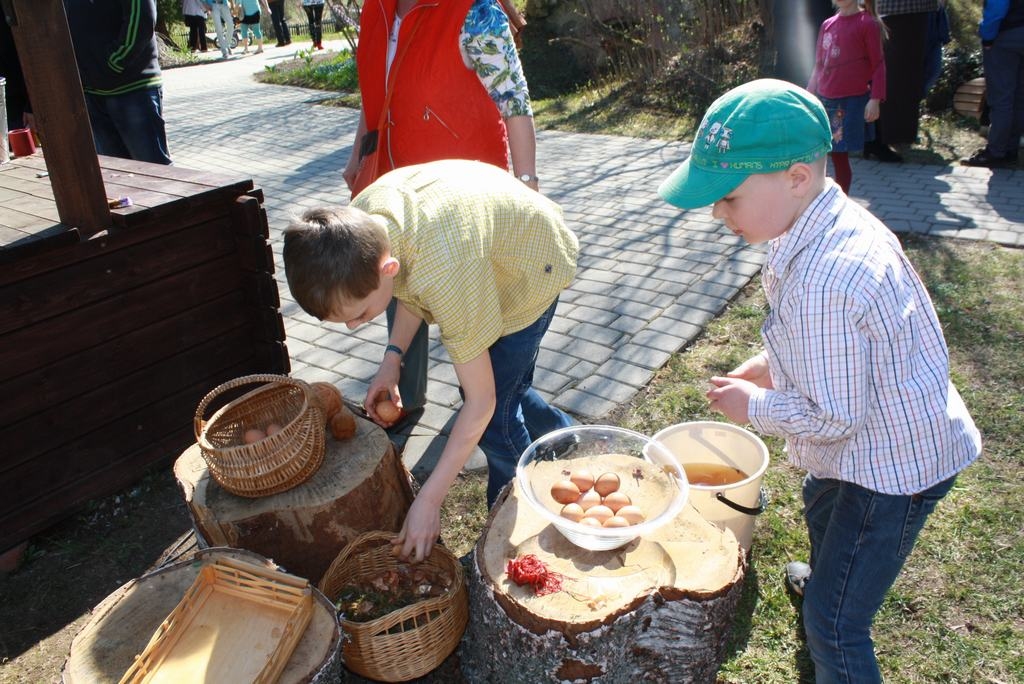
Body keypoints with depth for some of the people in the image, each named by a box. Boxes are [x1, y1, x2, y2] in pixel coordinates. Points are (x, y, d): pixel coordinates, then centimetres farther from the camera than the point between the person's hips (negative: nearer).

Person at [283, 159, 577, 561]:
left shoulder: (446, 275, -45)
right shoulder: (355, 224, -23)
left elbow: (480, 402, -35)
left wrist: (428, 501, -29)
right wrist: (392, 357, -12)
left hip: (532, 267, -7)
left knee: (496, 413, -7)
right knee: (508, 390, 19)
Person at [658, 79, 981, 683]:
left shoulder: (822, 283, -38)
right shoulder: (838, 219, -7)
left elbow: (833, 419, -30)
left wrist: (755, 405, -14)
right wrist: (771, 364, 1)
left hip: (892, 468, -11)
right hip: (898, 435, 11)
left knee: (834, 628, -1)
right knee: (821, 505, 38)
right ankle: (825, 580, 70)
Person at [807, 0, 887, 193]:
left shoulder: (868, 24, -5)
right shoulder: (827, 24, 11)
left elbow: (878, 65, -6)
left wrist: (875, 99, -14)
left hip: (852, 101, -5)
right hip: (824, 100, 5)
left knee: (839, 155, -2)